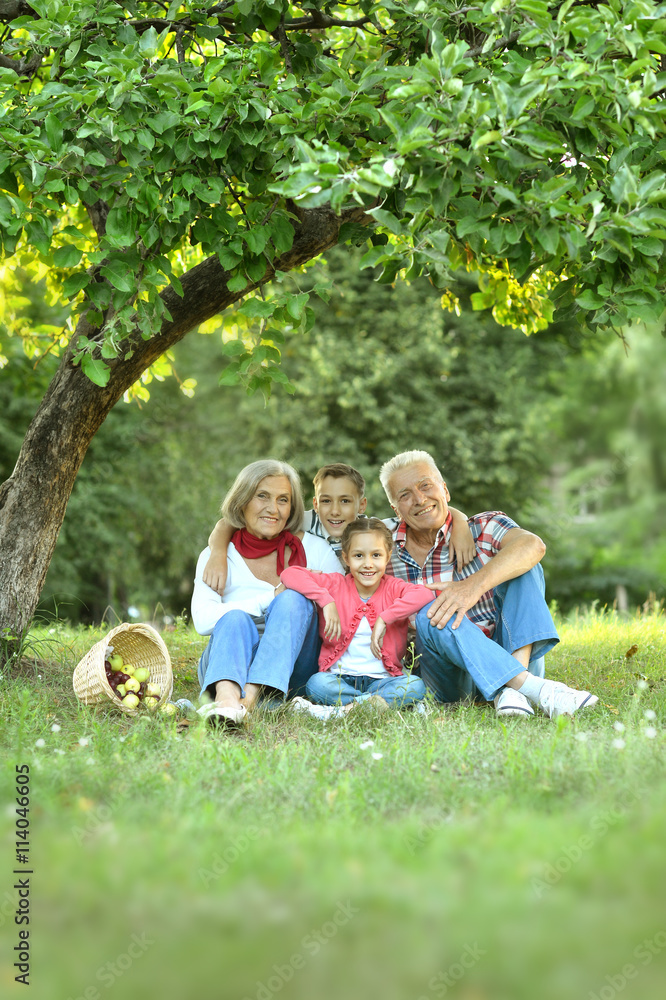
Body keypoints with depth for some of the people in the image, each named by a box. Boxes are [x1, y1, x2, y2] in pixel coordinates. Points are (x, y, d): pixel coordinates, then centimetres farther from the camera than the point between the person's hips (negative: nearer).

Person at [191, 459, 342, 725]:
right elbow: (203, 620, -12)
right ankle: (227, 698, -62)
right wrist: (271, 598, -16)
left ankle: (248, 700, -45)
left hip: (291, 671, 1)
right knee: (236, 617, -30)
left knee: (293, 600, -24)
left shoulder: (315, 550, 7)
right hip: (231, 666, -1)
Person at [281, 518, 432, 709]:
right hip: (340, 677, 0)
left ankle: (350, 705, -33)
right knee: (316, 683, -33)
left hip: (381, 679, 0)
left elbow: (425, 594, -19)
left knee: (415, 685, -30)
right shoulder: (335, 585, 5)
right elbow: (289, 574, -6)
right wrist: (326, 601, -16)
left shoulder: (393, 588, 2)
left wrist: (384, 619, -23)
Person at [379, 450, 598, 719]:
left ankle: (512, 690, -36)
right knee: (429, 616, -30)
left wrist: (475, 584, -40)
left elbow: (532, 545, -24)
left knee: (522, 565, -17)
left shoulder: (483, 528, -2)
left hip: (508, 655, 0)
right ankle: (533, 687, -42)